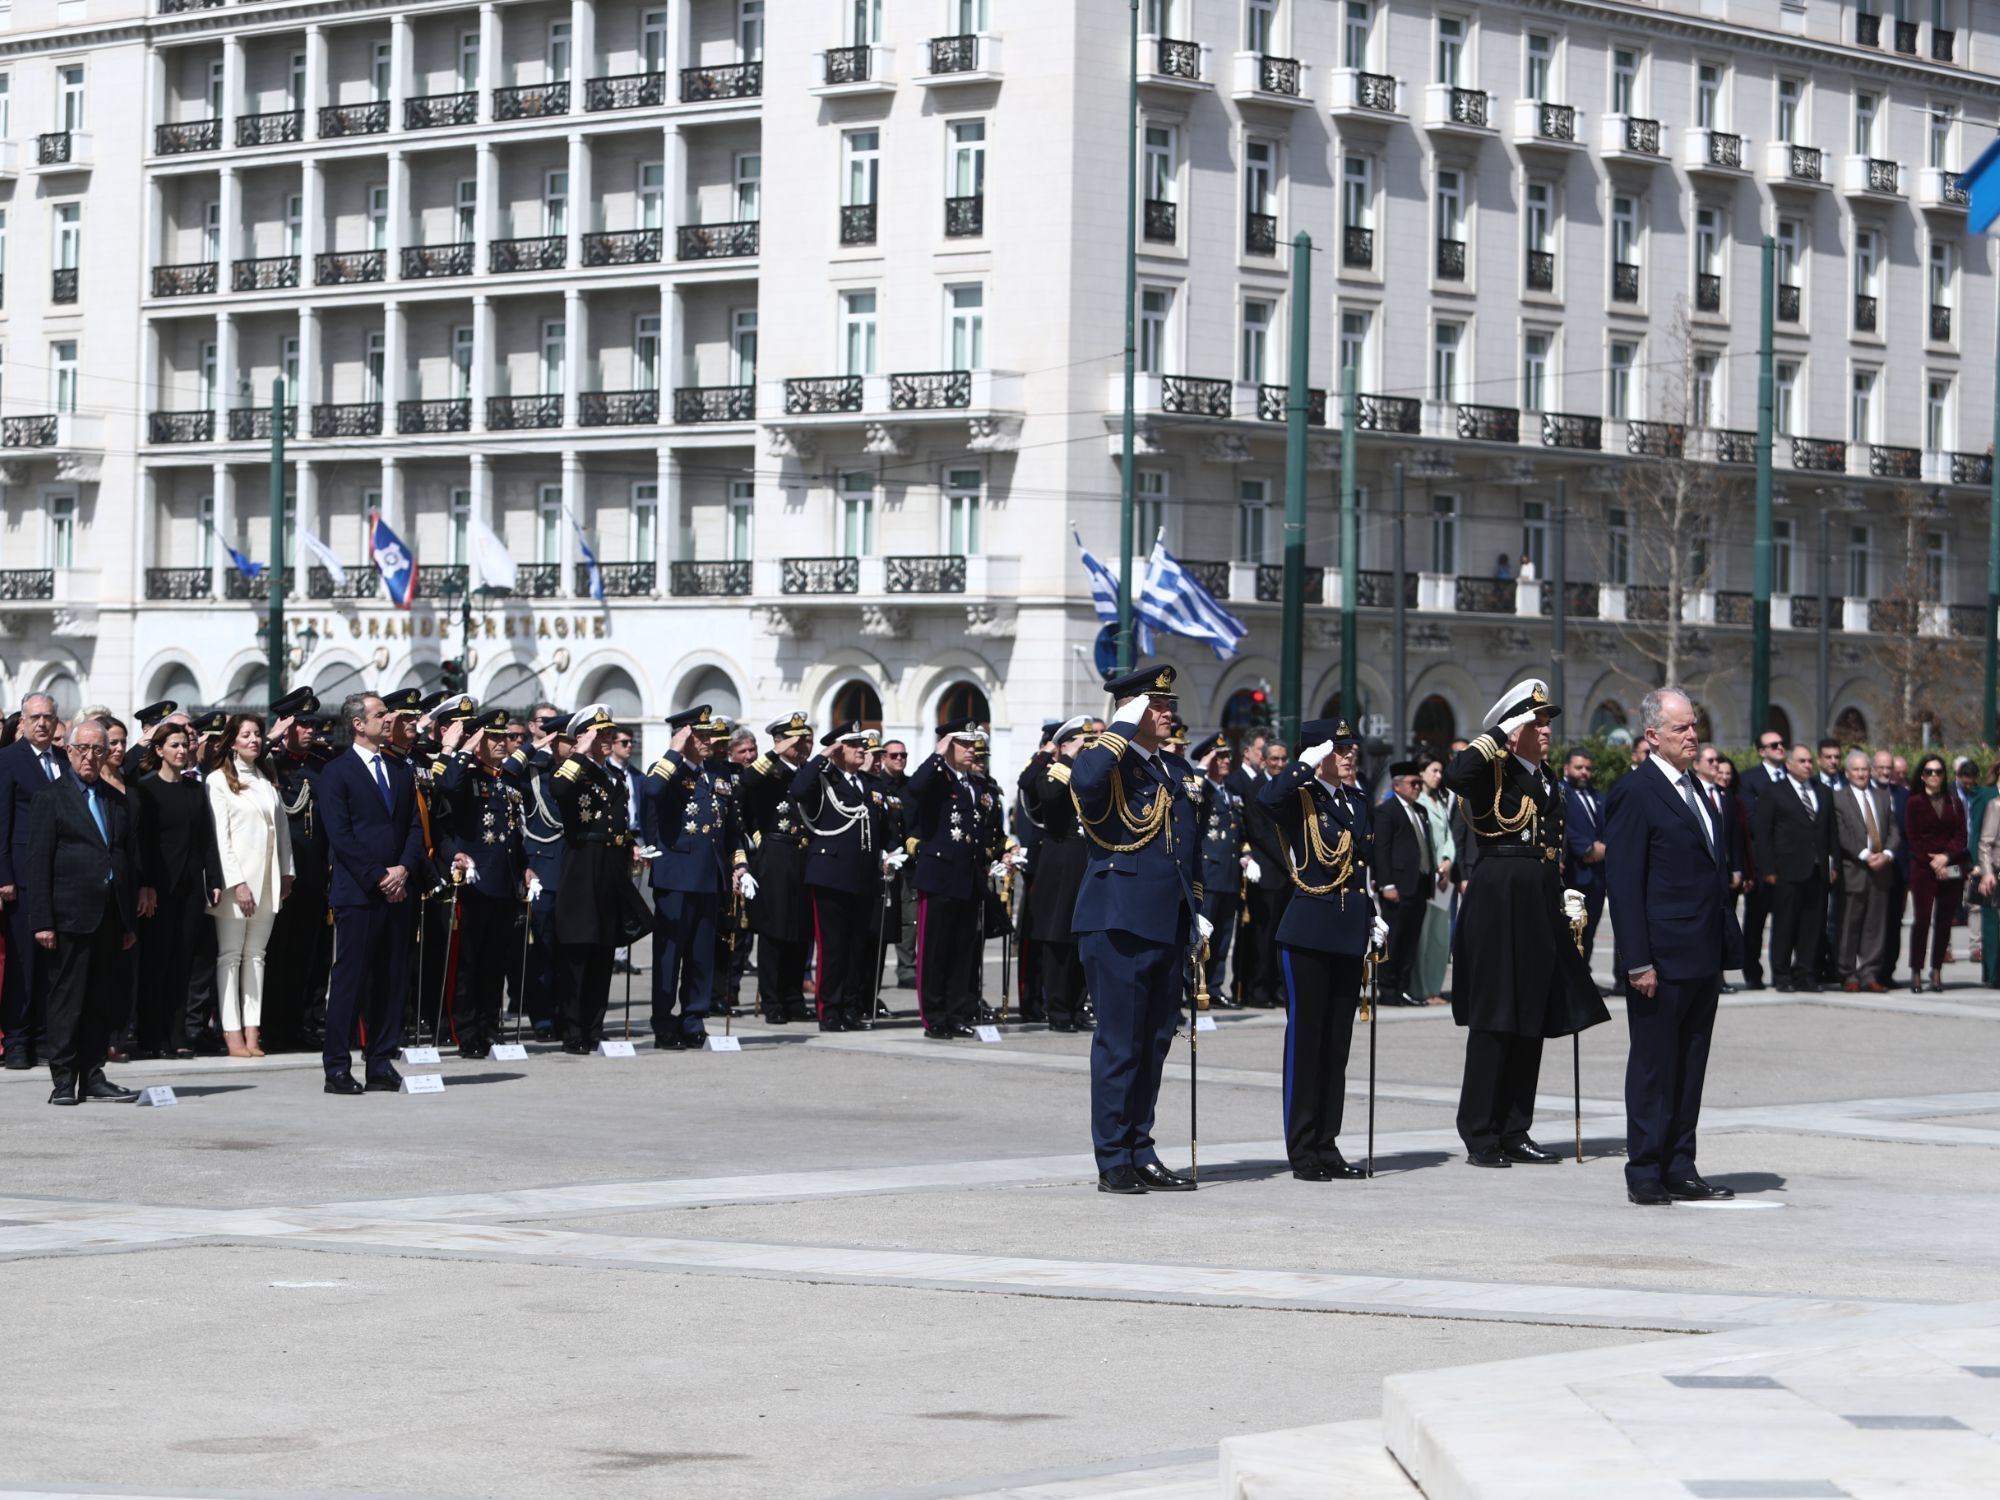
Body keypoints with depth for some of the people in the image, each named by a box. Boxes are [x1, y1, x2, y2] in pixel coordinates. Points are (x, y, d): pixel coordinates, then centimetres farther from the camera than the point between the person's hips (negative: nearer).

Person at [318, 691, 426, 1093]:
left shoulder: (401, 772, 17)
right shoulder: (337, 772, -2)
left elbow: (415, 828, 13)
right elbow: (340, 835, -9)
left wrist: (404, 869, -5)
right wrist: (377, 878, -13)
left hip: (399, 891, 6)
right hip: (357, 894, -6)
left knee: (393, 981, 5)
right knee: (350, 981, -6)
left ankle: (382, 1064, 9)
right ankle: (338, 1068, -3)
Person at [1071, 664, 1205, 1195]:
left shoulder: (1179, 770, 17)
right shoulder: (1110, 764, -7)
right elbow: (1084, 779, -33)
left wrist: (1196, 911, 20)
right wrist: (1124, 726, -21)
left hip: (1168, 928, 8)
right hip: (1119, 925, -8)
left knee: (1154, 1042, 11)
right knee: (1119, 1044, -4)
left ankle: (1141, 1155, 17)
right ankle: (1114, 1162, 1)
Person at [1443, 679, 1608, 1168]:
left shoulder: (1546, 782, 18)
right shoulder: (1493, 773, -7)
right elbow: (1455, 775, -30)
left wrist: (1563, 895, 15)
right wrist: (1501, 733, -21)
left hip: (1540, 909, 8)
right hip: (1498, 906, -8)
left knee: (1531, 1025, 10)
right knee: (1493, 1022, -6)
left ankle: (1515, 1133, 16)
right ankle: (1479, 1137, -1)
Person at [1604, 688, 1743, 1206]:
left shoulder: (1695, 792, 16)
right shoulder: (1634, 793, -10)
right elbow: (1623, 884, -14)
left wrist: (1724, 950, 15)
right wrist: (1638, 961, -19)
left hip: (1703, 959, 8)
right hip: (1662, 958, -8)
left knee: (1690, 1069, 11)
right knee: (1653, 1068, -2)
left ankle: (1680, 1170, 16)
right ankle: (1645, 1173, 4)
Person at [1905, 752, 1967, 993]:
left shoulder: (1954, 803, 12)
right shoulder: (1915, 803, 4)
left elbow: (1961, 836, 6)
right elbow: (1912, 838, -2)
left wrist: (1946, 856, -11)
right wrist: (1932, 864, -10)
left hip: (1951, 870, 3)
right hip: (1923, 869, -3)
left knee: (1944, 921, 3)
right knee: (1921, 920, -8)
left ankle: (1937, 971, 10)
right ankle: (1916, 972, -4)